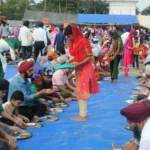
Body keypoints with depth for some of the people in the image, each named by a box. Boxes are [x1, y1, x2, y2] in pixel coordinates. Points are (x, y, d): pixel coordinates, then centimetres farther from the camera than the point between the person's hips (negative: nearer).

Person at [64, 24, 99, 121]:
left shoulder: (83, 42, -16)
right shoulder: (75, 42, 10)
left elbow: (90, 57, -17)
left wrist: (79, 64, -23)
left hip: (85, 69, -9)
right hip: (79, 70, 9)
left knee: (82, 92, -7)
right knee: (80, 92, 10)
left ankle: (83, 115, -1)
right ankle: (82, 114, 16)